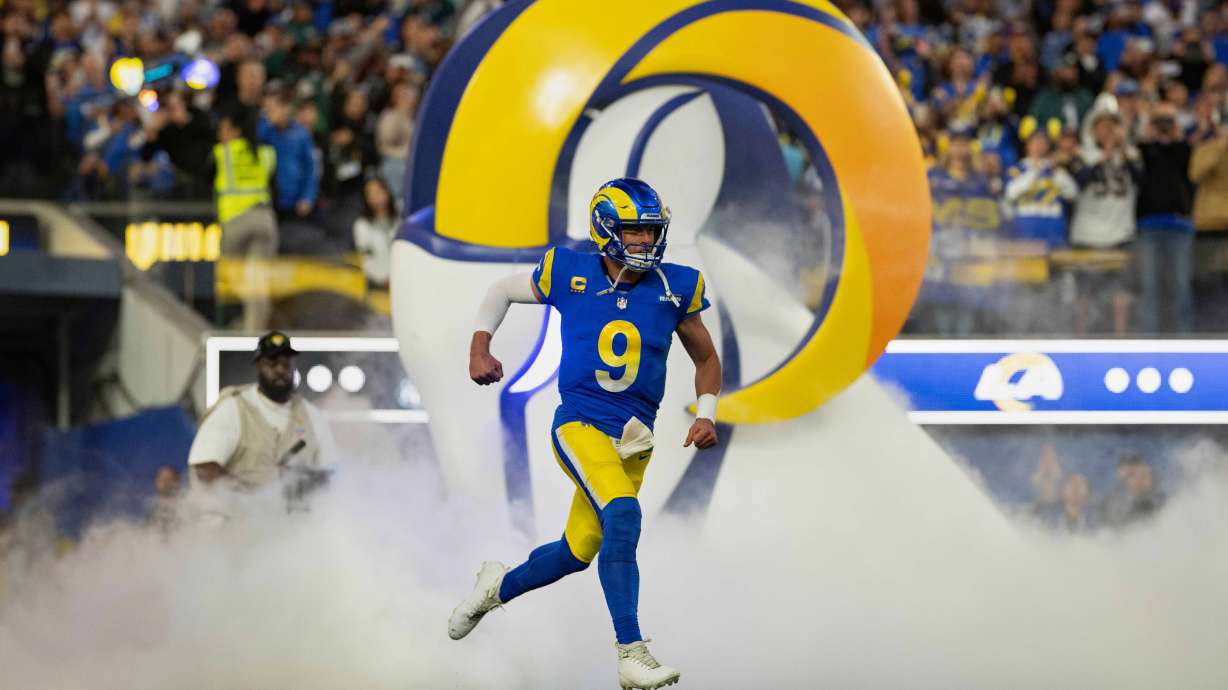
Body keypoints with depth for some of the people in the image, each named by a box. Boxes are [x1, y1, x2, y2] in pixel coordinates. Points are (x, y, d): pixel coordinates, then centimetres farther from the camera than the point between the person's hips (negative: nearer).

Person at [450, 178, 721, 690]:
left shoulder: (675, 288, 1)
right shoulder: (571, 275, -4)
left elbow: (706, 360, 15)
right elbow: (501, 292, 14)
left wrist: (706, 416, -1)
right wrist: (479, 348, 1)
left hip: (634, 439, 4)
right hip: (580, 426, -4)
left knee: (578, 553, 10)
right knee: (623, 515, -28)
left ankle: (500, 586, 43)